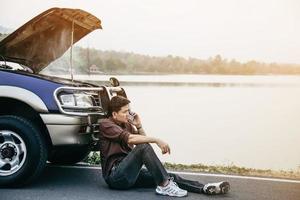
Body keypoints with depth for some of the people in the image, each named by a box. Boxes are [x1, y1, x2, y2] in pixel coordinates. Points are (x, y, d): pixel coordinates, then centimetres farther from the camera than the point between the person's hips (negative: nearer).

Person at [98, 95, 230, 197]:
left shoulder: (126, 124, 19)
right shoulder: (106, 124, -7)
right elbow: (130, 139, -24)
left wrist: (139, 126, 0)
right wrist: (156, 140, -27)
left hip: (129, 173, 8)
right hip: (115, 175, -8)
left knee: (170, 176, -9)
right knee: (143, 147, -30)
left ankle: (206, 188, -20)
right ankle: (164, 186, -31)